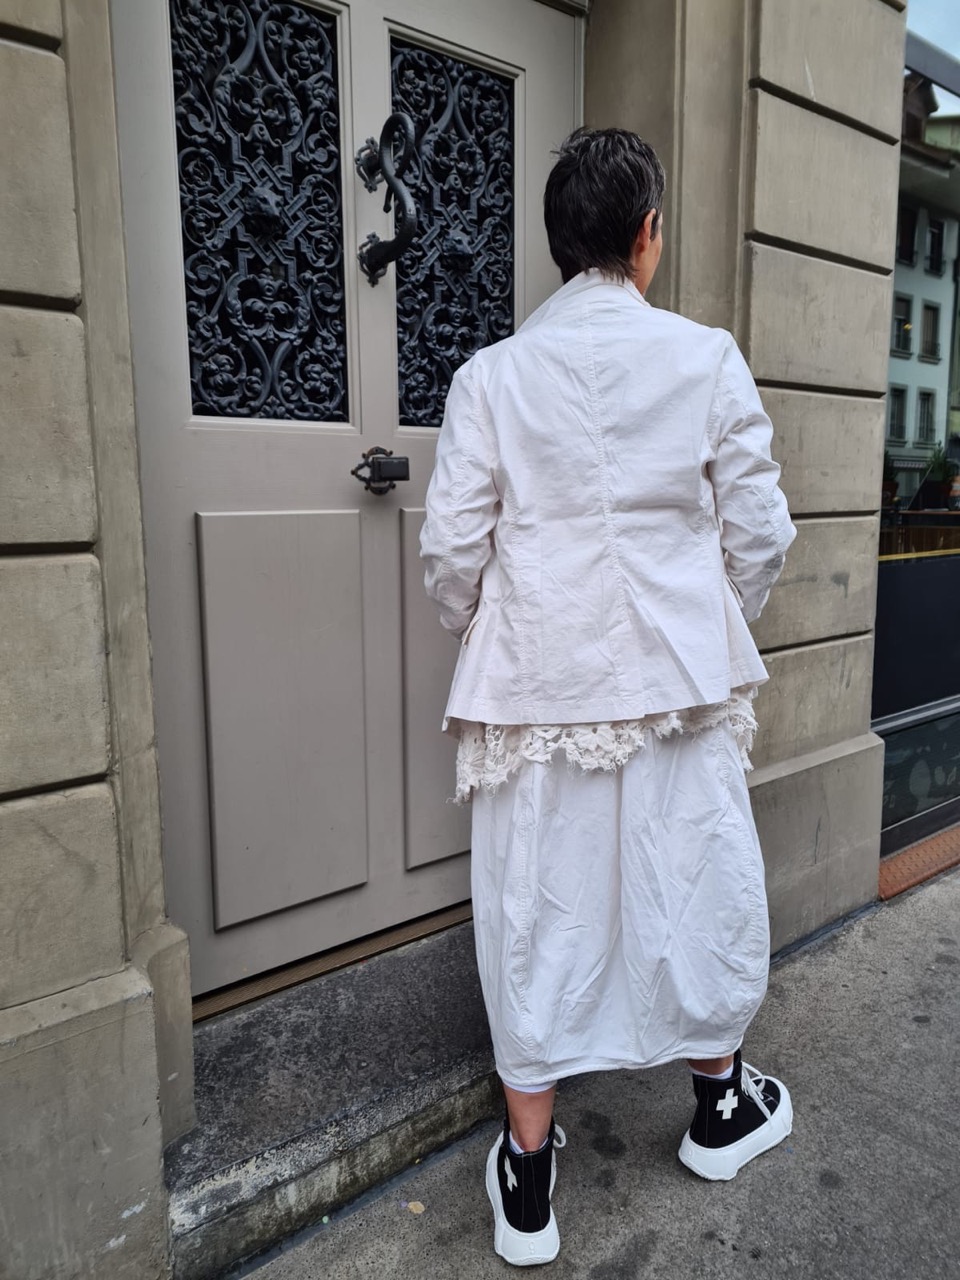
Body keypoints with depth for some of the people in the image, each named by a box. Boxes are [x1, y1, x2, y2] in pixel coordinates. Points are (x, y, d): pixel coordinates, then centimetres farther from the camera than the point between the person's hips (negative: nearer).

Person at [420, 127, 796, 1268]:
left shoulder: (492, 374, -2)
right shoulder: (708, 360, -3)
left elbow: (452, 547, -3)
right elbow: (757, 532, 0)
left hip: (537, 679, 0)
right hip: (678, 673, 0)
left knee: (539, 905, 10)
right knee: (693, 880, 17)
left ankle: (527, 1174, 25)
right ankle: (721, 1098, 41)